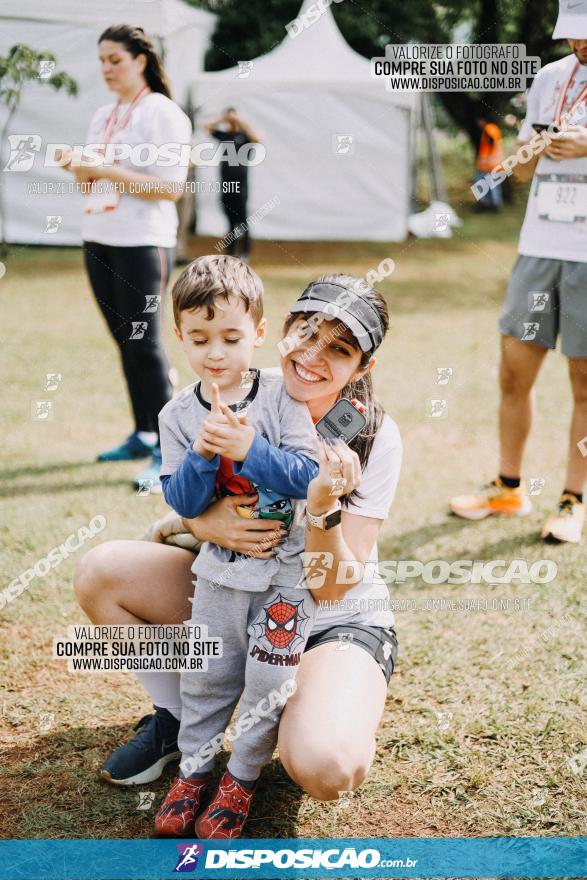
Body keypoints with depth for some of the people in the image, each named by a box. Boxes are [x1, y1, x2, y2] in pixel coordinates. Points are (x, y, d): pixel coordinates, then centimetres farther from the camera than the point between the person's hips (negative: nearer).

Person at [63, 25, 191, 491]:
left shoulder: (163, 113, -7)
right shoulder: (102, 117, 15)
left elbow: (170, 188, -15)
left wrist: (107, 171, -19)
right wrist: (78, 168, -3)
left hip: (143, 243, -7)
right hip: (98, 241, 7)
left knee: (146, 344, -8)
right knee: (125, 342, 11)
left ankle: (166, 451, -4)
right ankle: (142, 436, 20)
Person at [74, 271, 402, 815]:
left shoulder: (375, 438, -21)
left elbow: (331, 588, -21)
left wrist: (323, 505, -40)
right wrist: (203, 522, -25)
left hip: (339, 623, -4)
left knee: (325, 768, -33)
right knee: (100, 572, -14)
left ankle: (297, 714, 6)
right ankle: (179, 716, 8)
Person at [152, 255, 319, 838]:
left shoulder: (281, 399, -12)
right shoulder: (177, 415, -6)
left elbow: (307, 478, -20)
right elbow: (183, 504, -10)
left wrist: (249, 449, -33)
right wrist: (201, 454, -28)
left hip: (287, 566, -2)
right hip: (221, 566, 2)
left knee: (269, 677, 2)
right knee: (205, 675, 13)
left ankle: (242, 775, 22)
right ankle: (192, 768, 32)